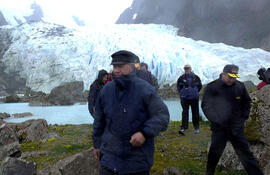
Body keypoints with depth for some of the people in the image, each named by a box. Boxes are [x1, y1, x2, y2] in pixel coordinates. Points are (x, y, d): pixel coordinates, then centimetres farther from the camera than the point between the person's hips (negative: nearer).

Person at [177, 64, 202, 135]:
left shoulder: (196, 77, -1)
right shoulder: (181, 78, -2)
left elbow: (199, 86, 14)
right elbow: (178, 87, 13)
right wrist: (182, 93, 8)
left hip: (194, 98, 1)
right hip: (184, 98, -1)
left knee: (195, 113, 9)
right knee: (185, 112, -8)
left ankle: (196, 128, 23)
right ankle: (183, 128, -11)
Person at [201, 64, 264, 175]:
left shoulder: (240, 86, 2)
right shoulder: (212, 87, -7)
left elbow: (247, 102, 18)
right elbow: (206, 106, -5)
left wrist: (244, 117, 7)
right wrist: (216, 120, -12)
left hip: (237, 128, 2)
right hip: (219, 128, -2)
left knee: (245, 153, 6)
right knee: (215, 153, 9)